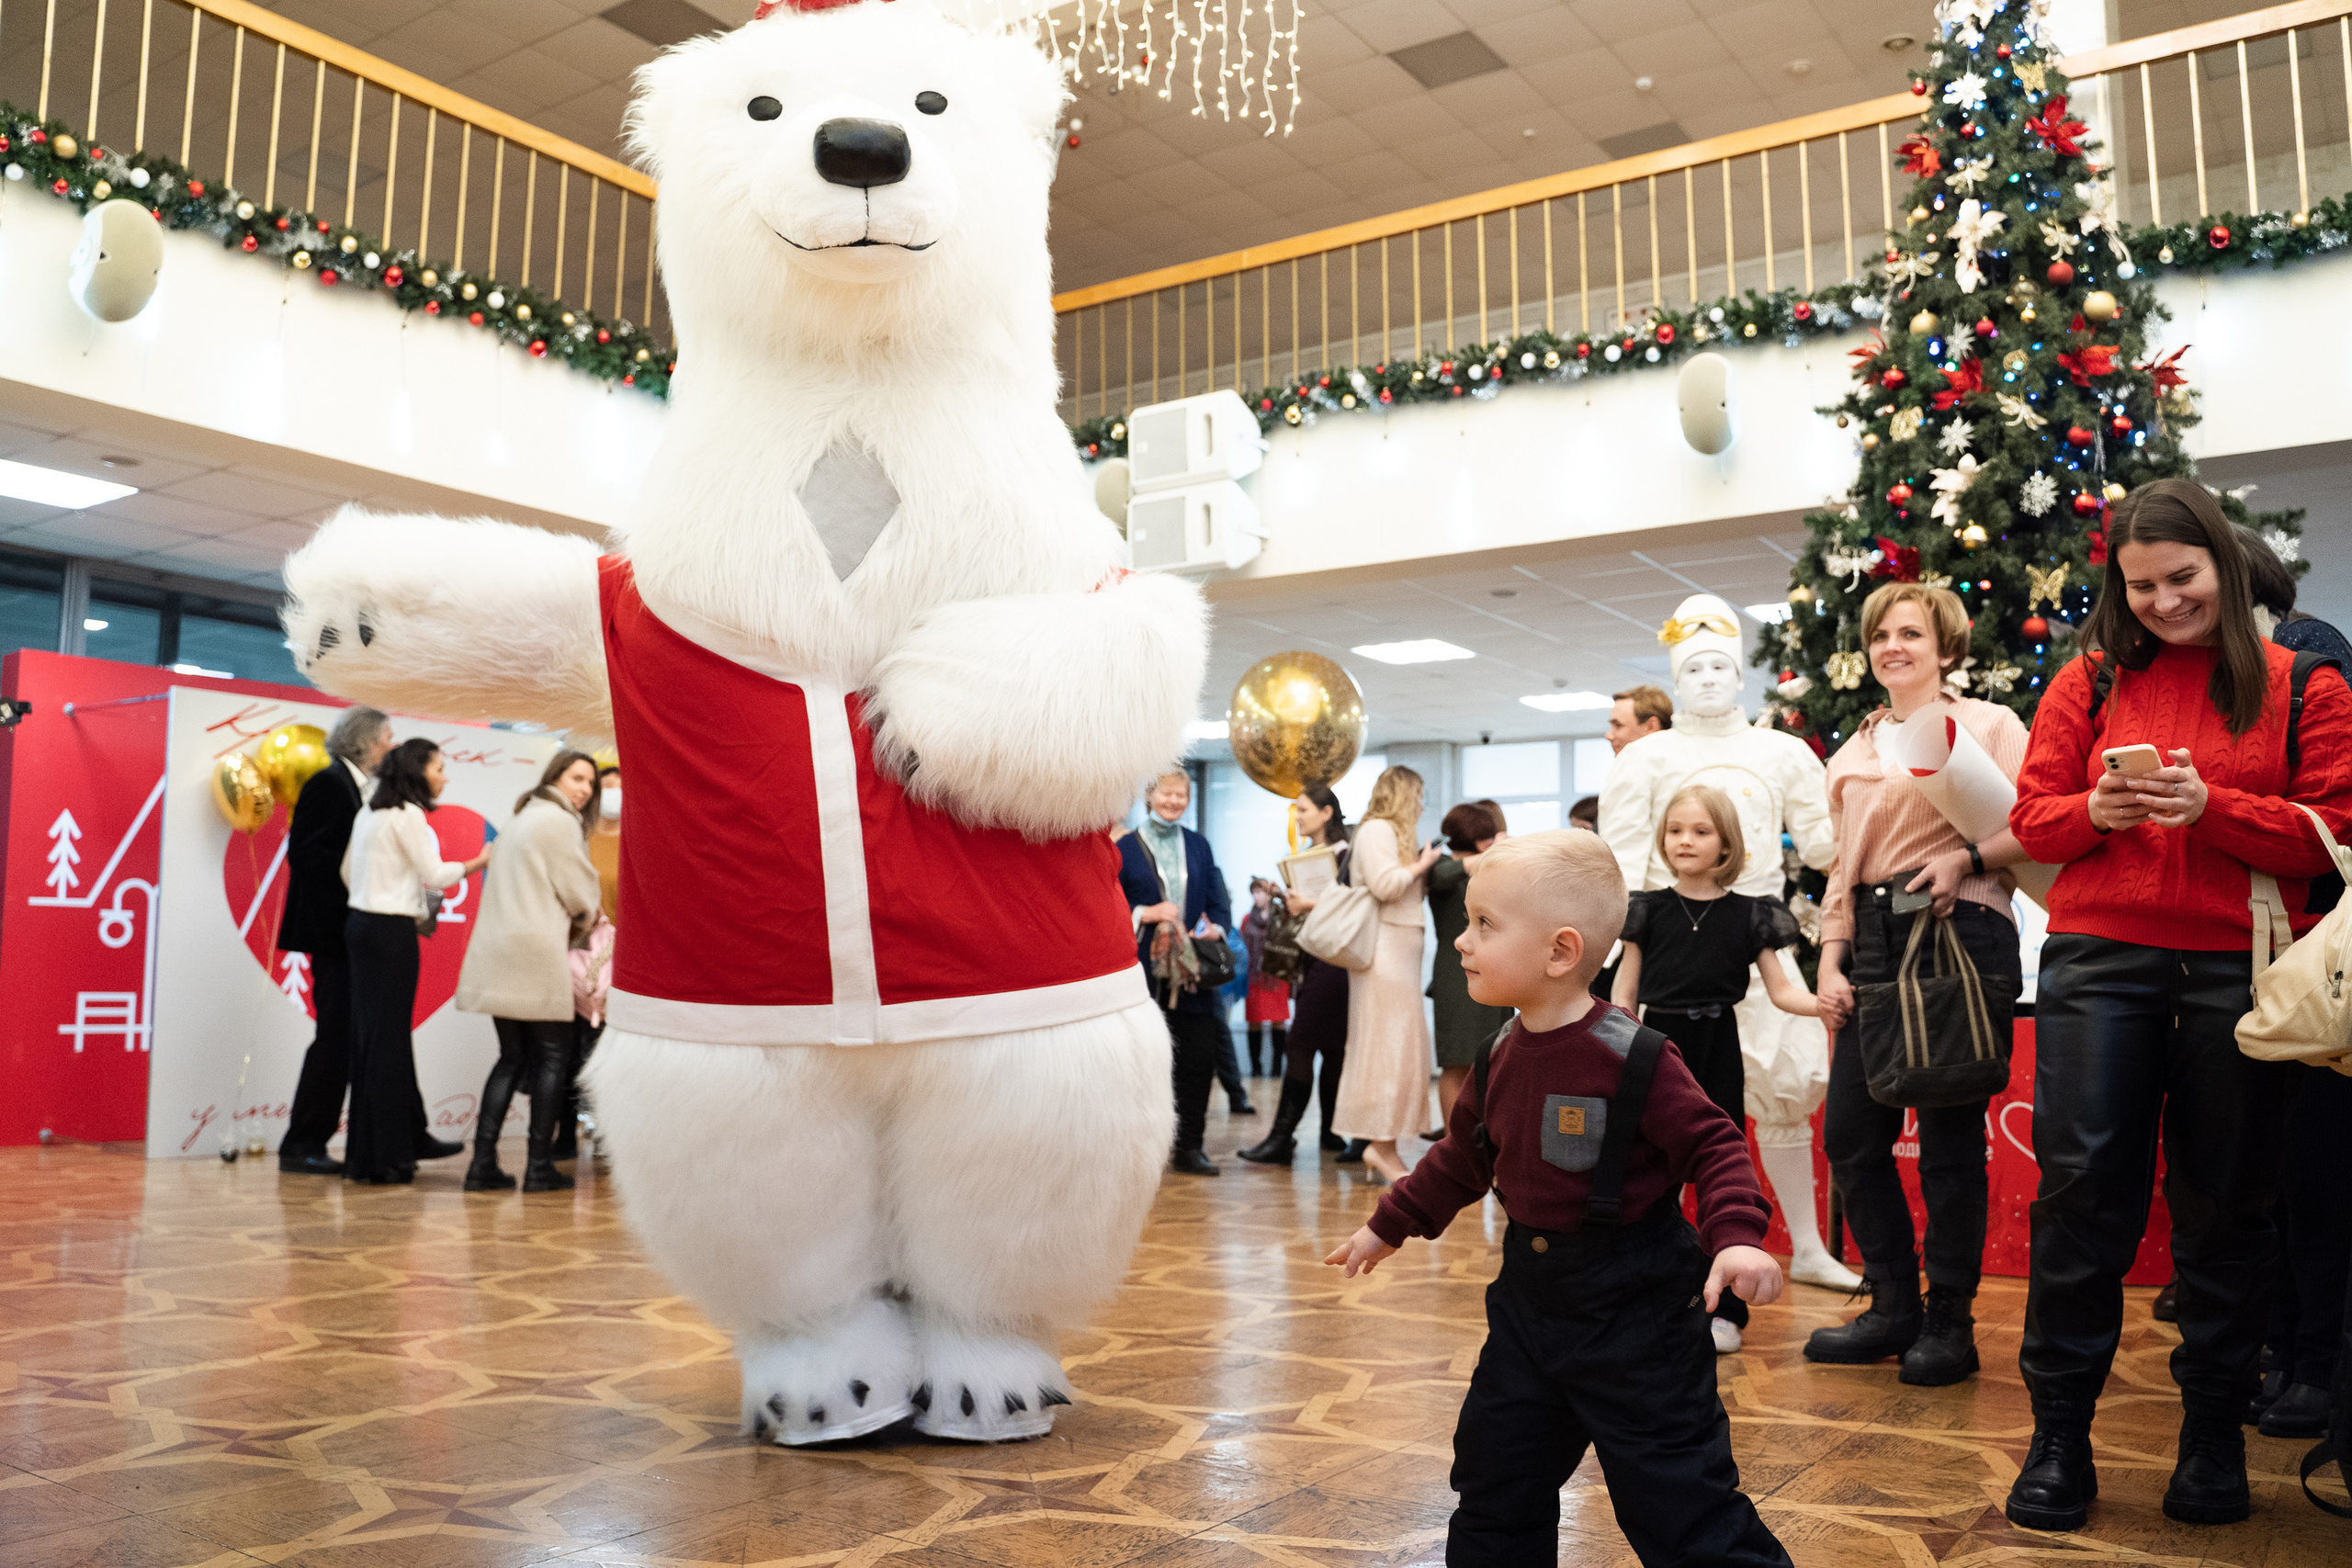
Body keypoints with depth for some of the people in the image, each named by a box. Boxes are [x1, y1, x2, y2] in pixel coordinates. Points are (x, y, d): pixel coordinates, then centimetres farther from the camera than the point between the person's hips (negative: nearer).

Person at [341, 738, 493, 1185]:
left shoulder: (370, 813, 15)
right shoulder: (407, 814, -11)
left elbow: (347, 870, 18)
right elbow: (433, 873, -10)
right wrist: (479, 863, 1)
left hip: (361, 924, 9)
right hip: (391, 931, -9)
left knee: (368, 1033, 10)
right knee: (389, 1036, -5)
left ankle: (363, 1151, 15)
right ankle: (386, 1157, -1)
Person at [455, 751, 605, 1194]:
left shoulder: (522, 819, 23)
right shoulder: (560, 821, -6)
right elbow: (579, 892, -5)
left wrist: (574, 916, 17)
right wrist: (586, 918, 16)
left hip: (498, 955, 9)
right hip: (537, 951, -9)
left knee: (512, 1057, 11)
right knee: (553, 1057, 0)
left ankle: (483, 1164, 5)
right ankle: (539, 1166, 1)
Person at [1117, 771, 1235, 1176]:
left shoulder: (1198, 846, 15)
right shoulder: (1125, 849, 4)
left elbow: (1218, 901, 14)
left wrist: (1216, 928, -6)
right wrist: (1147, 914, -15)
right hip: (1145, 971, -3)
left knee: (1198, 1059, 1)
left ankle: (1189, 1147, 11)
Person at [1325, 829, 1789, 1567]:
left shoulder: (1632, 1058, -20)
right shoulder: (1504, 1061, 2)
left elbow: (1713, 1146, -17)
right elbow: (1461, 1157, 15)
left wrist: (1736, 1237, -32)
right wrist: (1390, 1224, 21)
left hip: (1633, 1306, -7)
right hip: (1531, 1294, 7)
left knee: (1677, 1493, 1)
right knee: (1494, 1479, 16)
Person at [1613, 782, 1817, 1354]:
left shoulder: (1748, 916, 1)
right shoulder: (1648, 911, 3)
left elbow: (1781, 990, 2)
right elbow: (1624, 995, 6)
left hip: (1717, 1053, -1)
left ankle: (1726, 1310, 14)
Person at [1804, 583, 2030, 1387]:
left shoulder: (1987, 725, 5)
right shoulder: (1852, 754, 21)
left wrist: (1967, 858, -18)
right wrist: (1830, 963, 11)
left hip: (1960, 935, -6)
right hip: (1873, 944, 6)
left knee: (1949, 1137, -3)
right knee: (1849, 1134, 3)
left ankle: (1950, 1322, 12)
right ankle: (1894, 1307, 18)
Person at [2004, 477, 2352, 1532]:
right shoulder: (2089, 682, 8)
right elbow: (2030, 817, 7)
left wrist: (2212, 807, -16)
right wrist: (2096, 810, -13)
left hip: (2240, 969, 0)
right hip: (2100, 960, 1)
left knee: (2224, 1204, 8)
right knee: (2081, 1189, -1)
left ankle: (2214, 1435, 25)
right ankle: (2059, 1435, 11)